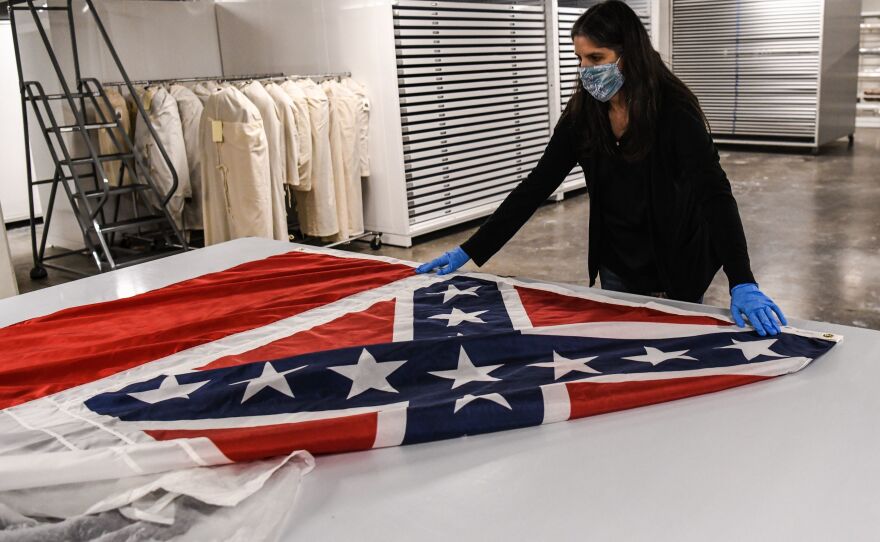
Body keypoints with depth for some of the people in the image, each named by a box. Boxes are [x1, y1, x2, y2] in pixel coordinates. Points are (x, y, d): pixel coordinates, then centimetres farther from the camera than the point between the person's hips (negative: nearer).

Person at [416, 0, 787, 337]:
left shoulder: (673, 110, -23)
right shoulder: (583, 113, -10)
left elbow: (714, 192, -32)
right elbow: (536, 187, -8)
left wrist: (742, 284, -47)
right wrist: (468, 252, -12)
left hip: (675, 269, -4)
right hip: (617, 270, 4)